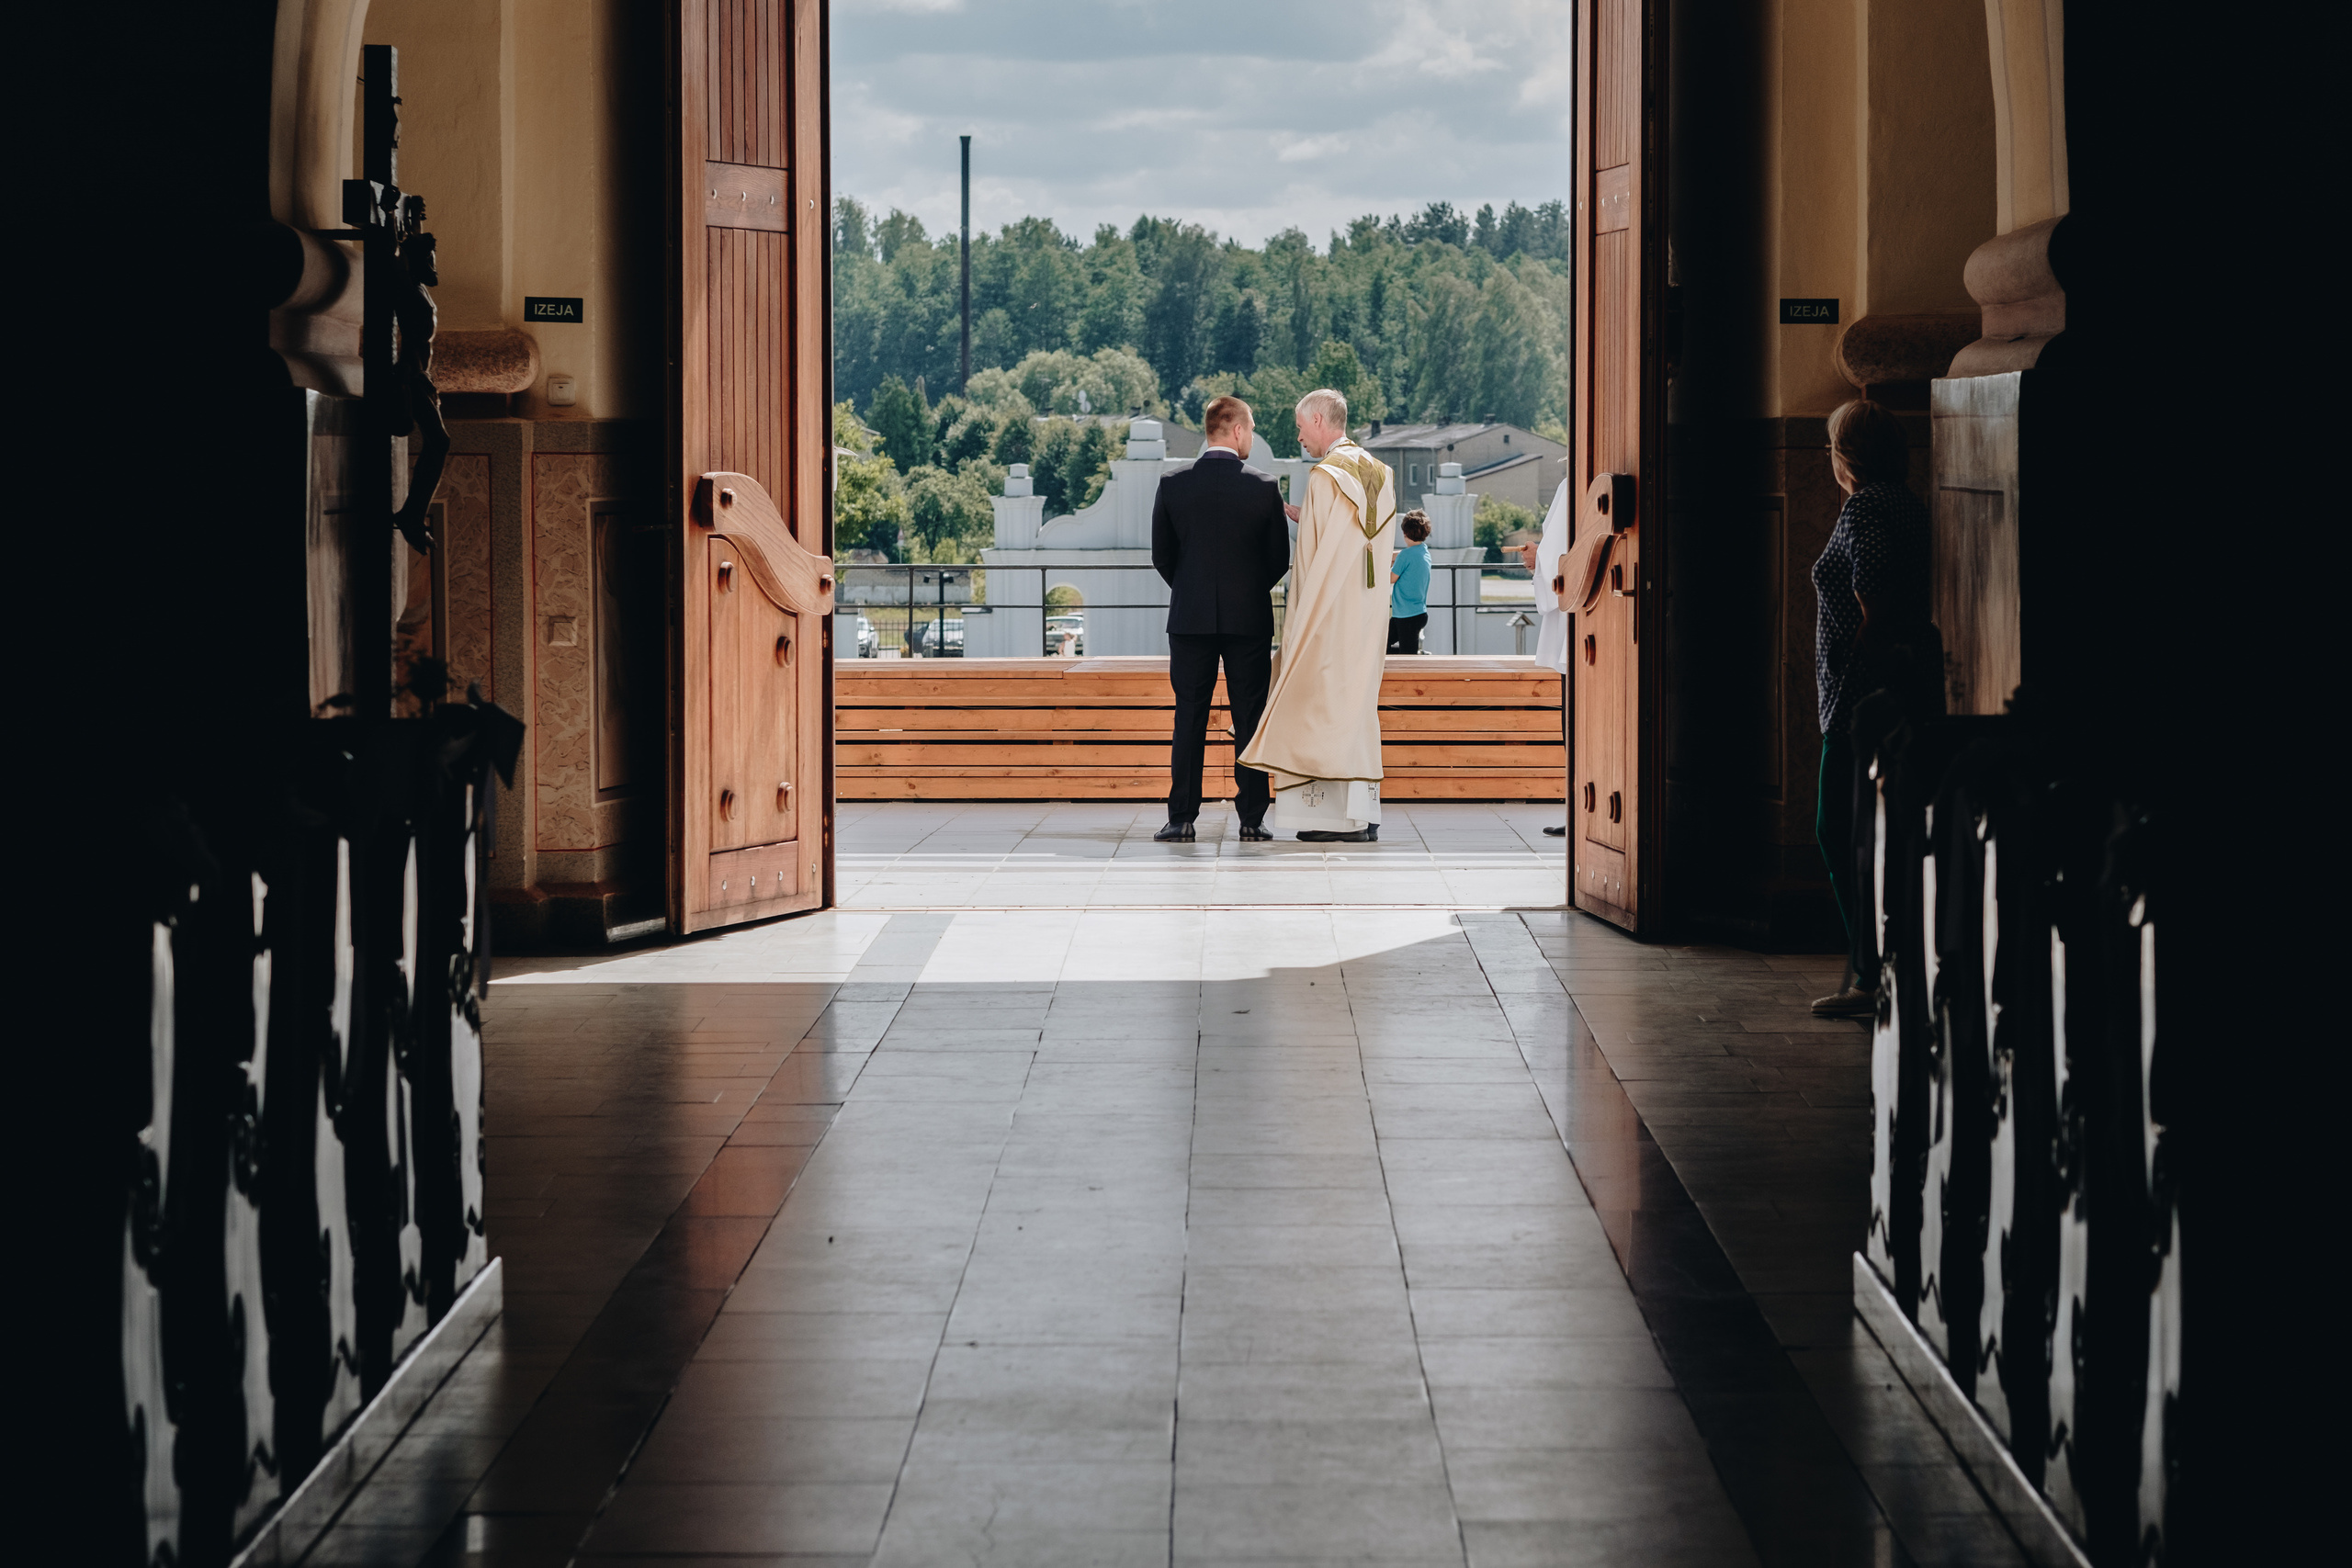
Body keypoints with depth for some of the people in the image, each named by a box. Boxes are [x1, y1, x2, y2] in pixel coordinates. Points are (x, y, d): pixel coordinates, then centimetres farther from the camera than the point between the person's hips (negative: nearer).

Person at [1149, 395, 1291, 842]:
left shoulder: (1173, 486, -3)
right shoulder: (1264, 488, -6)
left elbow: (1161, 555, 3)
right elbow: (1280, 558, 0)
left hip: (1190, 618, 1)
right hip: (1250, 620, -1)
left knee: (1190, 719, 4)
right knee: (1250, 720, 5)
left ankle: (1182, 819, 1)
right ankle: (1252, 818, 4)